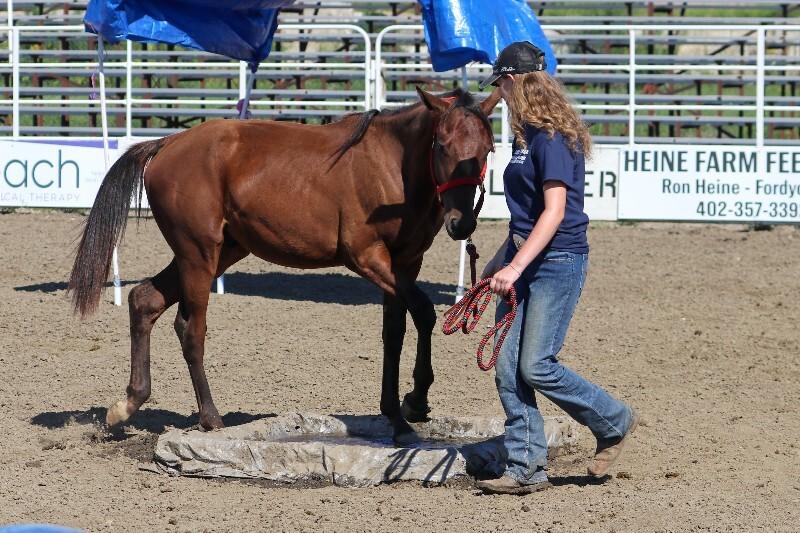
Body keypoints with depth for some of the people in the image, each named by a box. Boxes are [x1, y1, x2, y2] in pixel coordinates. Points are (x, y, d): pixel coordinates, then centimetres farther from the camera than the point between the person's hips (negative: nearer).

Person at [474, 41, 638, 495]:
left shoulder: (553, 138, -15)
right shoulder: (527, 135, 14)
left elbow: (554, 212, -22)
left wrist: (515, 267, -27)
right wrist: (502, 259, 25)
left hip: (558, 262, -9)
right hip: (522, 258, 9)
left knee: (536, 366, -11)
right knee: (508, 370, 2)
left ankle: (615, 422, 11)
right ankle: (527, 469, 7)